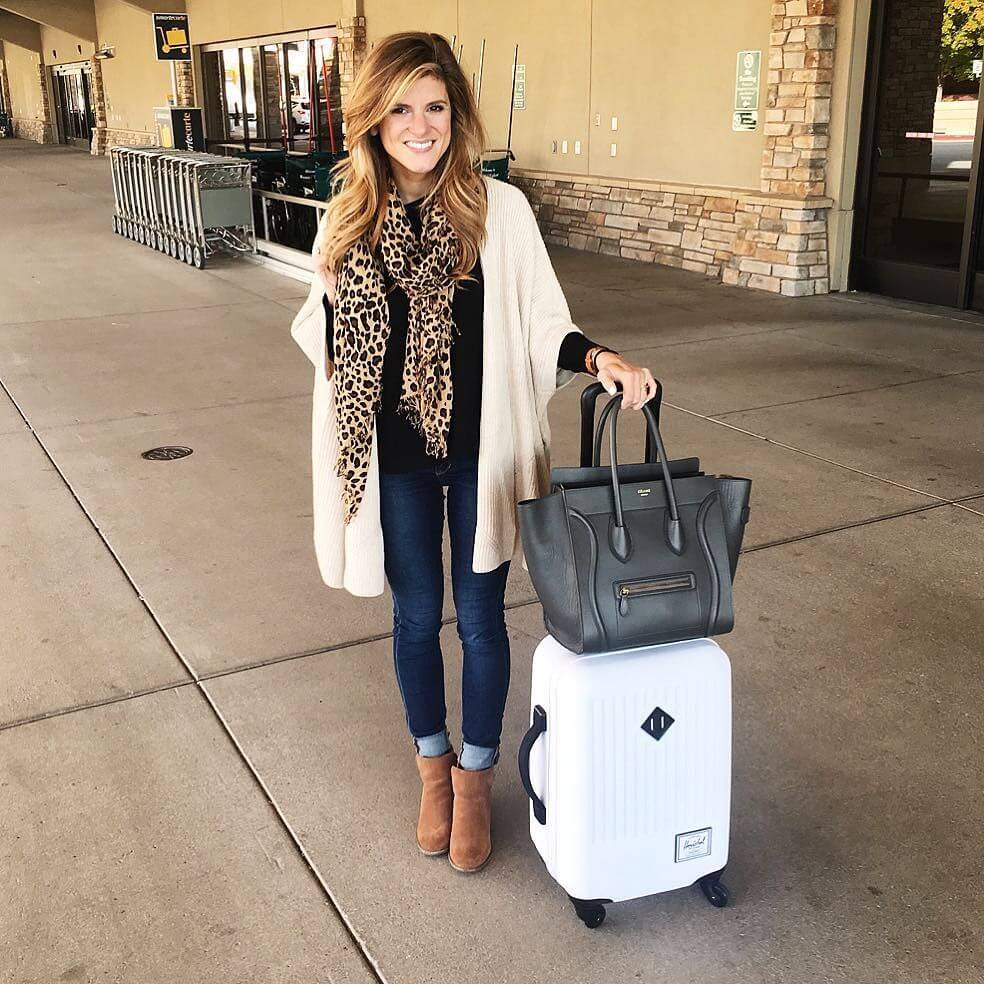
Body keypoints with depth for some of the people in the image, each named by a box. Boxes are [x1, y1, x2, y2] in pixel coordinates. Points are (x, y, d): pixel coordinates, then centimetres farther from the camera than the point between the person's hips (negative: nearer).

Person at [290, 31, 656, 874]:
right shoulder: (349, 218, -1)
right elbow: (320, 332, 10)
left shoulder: (500, 210, -8)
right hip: (396, 459, 2)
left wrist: (598, 358, -23)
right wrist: (327, 299, -11)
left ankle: (476, 772, 33)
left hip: (481, 452, -2)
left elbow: (540, 326, -4)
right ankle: (432, 759, 40)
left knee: (480, 619, 10)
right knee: (417, 616, 16)